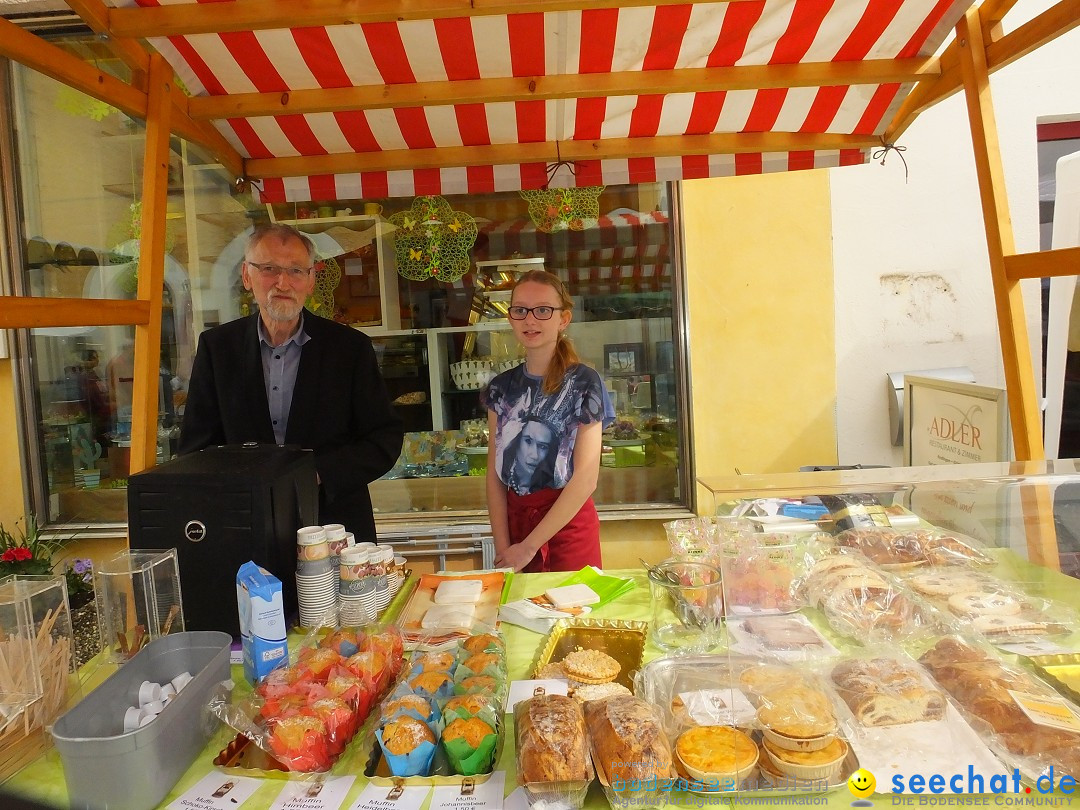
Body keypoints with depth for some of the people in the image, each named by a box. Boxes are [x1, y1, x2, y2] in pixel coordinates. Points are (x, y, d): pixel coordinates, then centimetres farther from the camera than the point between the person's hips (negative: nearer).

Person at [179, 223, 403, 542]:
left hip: (337, 525, -1)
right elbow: (196, 447, 5)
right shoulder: (216, 346, 3)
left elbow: (386, 439, -3)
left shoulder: (350, 346, -2)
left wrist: (316, 474, -17)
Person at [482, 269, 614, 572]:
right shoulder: (502, 387, 4)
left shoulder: (583, 382, -10)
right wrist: (502, 547, -7)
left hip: (568, 522, -4)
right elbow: (494, 472, 3)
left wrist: (529, 546, -13)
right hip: (514, 520, 4)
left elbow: (585, 479, -14)